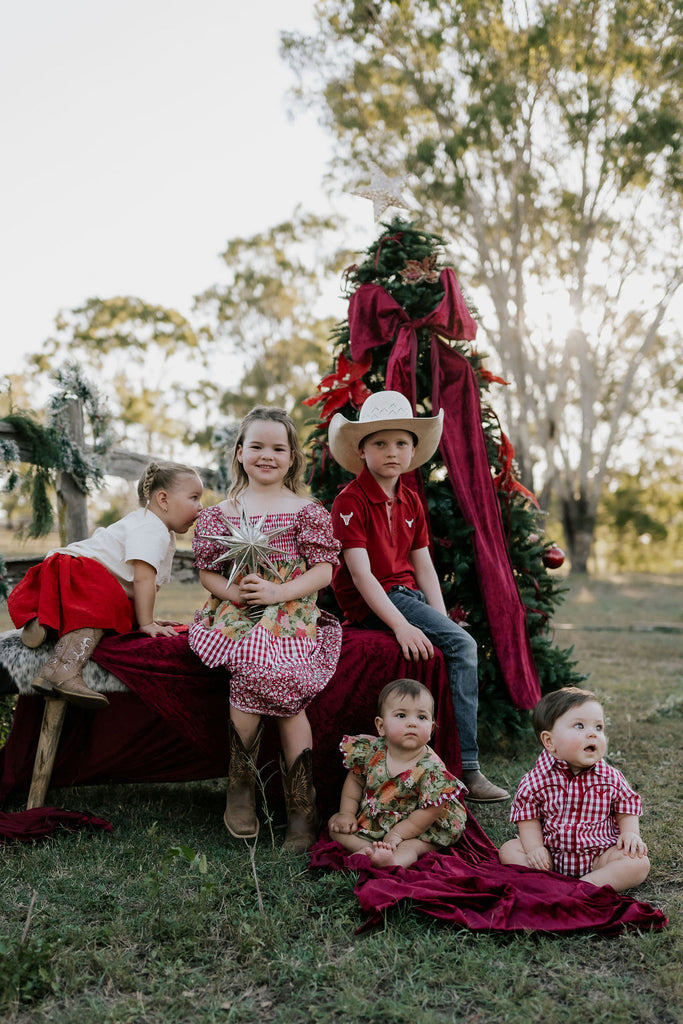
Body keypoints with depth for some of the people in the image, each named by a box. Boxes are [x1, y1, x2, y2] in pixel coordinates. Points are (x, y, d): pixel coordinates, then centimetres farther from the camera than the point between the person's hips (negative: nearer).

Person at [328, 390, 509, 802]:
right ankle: (467, 769, -16)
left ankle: (463, 762, -6)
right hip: (369, 602, -8)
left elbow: (424, 567, 11)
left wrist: (442, 620, -1)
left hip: (404, 594, 8)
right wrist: (401, 625, -27)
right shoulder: (350, 501, -11)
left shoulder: (411, 500, 12)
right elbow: (360, 573, -18)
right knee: (462, 643, -20)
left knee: (463, 644, -11)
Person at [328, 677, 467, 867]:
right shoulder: (370, 751, -12)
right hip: (369, 821, 5)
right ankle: (369, 849, -28)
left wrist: (397, 834, -22)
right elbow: (355, 780, 5)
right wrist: (347, 813, -2)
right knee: (336, 825, -6)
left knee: (408, 848, -32)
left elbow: (429, 811, -20)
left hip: (415, 831, -5)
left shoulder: (432, 769, -23)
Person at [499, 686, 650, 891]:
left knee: (639, 862, -22)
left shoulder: (611, 778, -6)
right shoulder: (536, 780, -11)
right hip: (550, 855, 0)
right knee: (509, 850, -17)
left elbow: (627, 807, 7)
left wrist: (630, 833, -12)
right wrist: (534, 847, -17)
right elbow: (528, 817, -3)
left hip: (598, 854, 0)